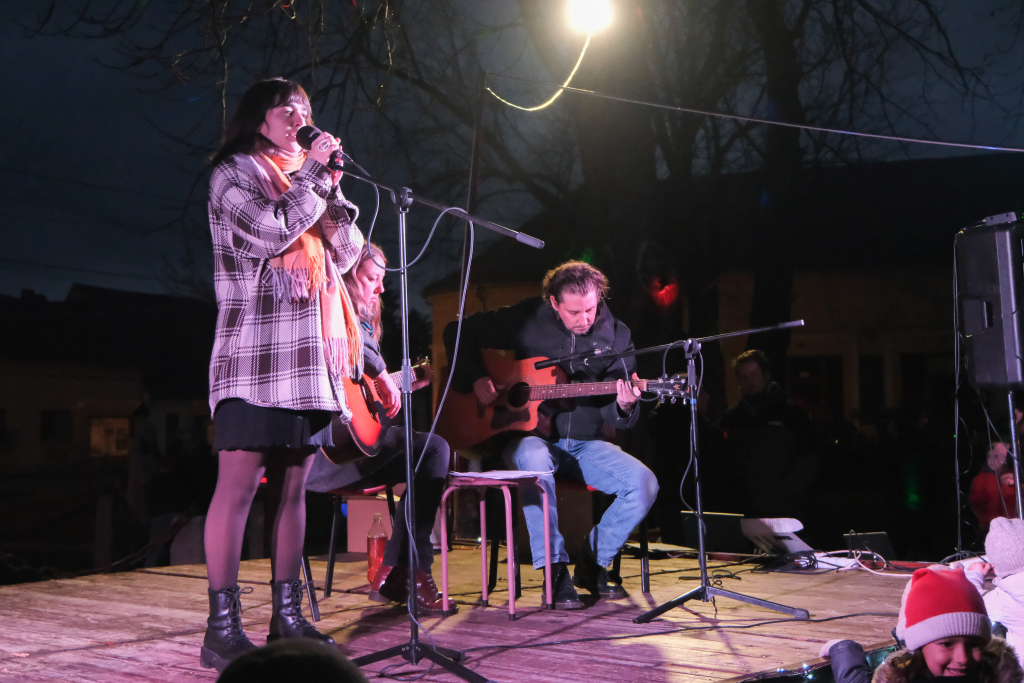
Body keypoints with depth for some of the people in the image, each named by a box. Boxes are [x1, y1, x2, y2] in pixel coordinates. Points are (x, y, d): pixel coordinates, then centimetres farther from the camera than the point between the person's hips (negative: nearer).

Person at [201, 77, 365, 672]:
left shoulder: (303, 179, 24)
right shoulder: (234, 173, 4)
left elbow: (347, 255, 17)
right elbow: (275, 230, -14)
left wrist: (332, 189, 7)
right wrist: (313, 172, -3)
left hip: (309, 354, 7)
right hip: (256, 349, -7)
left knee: (293, 488, 6)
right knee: (239, 485, -9)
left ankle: (288, 616, 11)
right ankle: (223, 628, -6)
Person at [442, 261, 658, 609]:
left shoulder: (614, 336, 1)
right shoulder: (526, 319, -4)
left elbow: (618, 421, 2)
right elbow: (459, 332, 4)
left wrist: (623, 406, -22)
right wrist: (475, 378, -10)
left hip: (585, 442, 3)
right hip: (530, 434, -2)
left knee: (644, 483, -21)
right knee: (534, 462, -39)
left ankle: (594, 561, 1)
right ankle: (556, 570, -28)